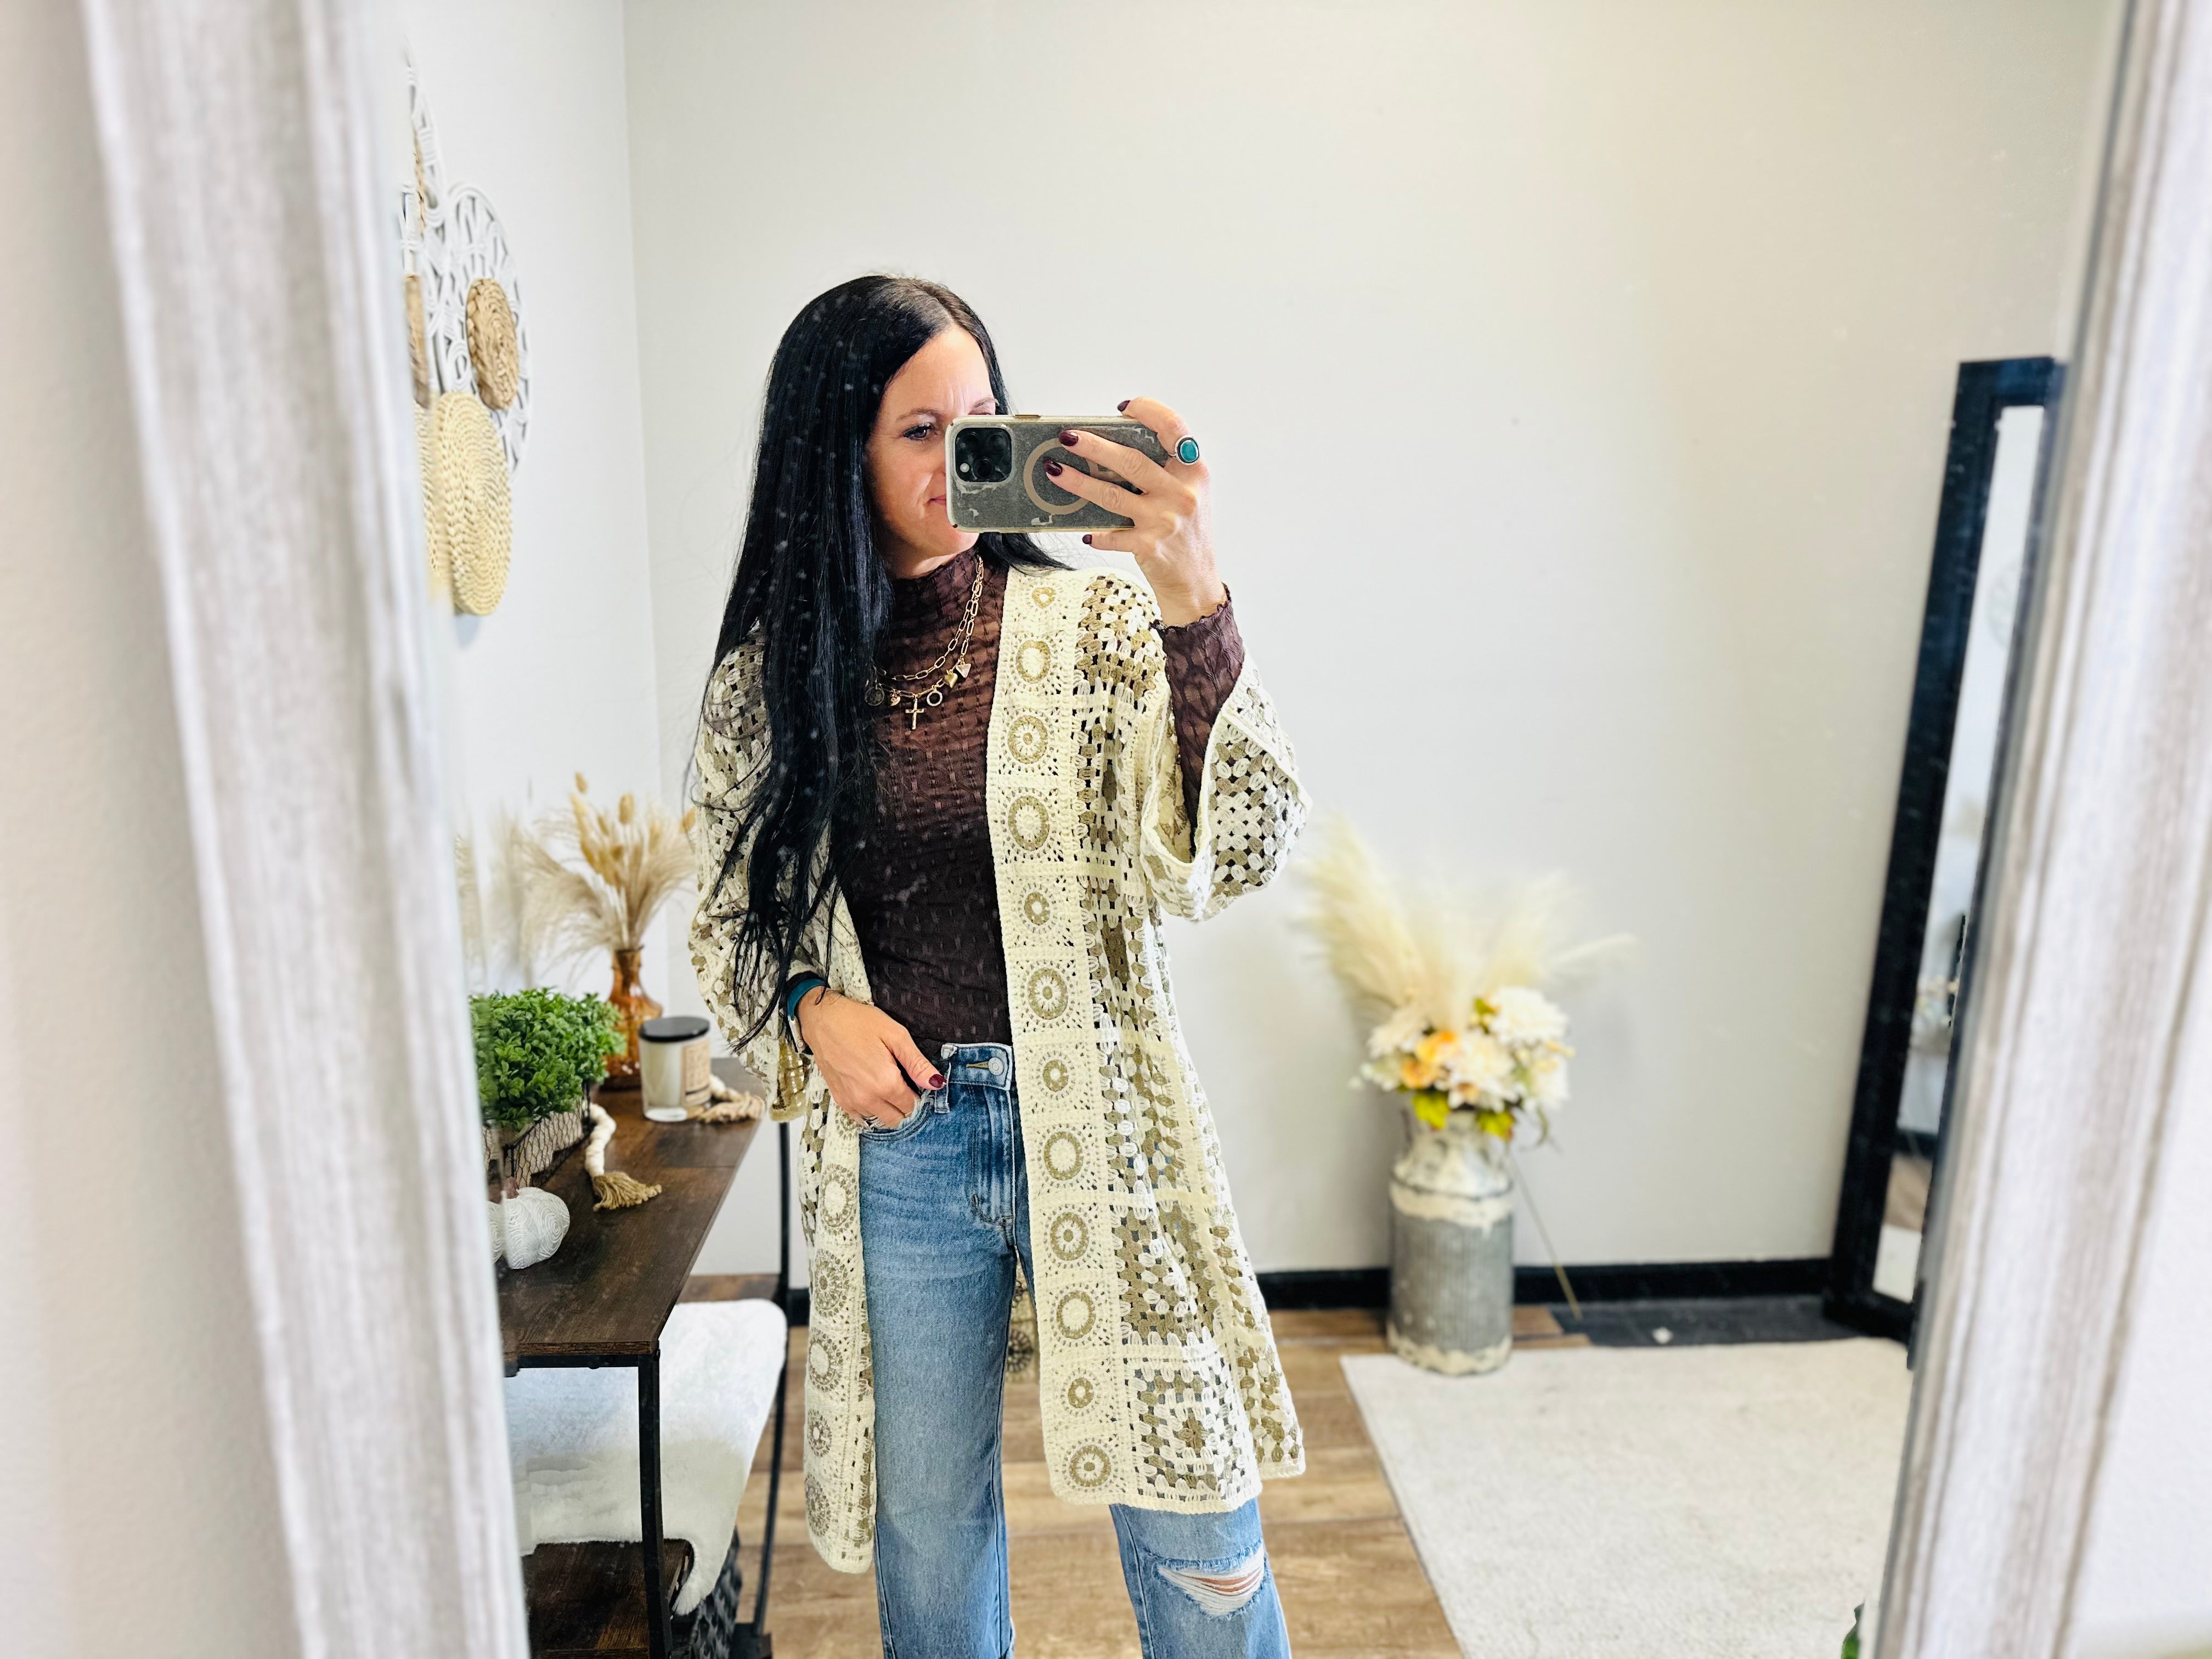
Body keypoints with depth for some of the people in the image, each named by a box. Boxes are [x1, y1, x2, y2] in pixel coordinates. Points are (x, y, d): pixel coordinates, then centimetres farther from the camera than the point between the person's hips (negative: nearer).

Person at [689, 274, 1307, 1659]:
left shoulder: (1094, 622, -5)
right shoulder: (769, 675, 1)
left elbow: (1232, 853, -18)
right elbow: (728, 919, 12)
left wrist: (1193, 604, -30)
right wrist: (810, 1007, -8)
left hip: (1096, 1119, -1)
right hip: (895, 1144, 2)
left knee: (1202, 1542, 10)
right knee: (927, 1540, 20)